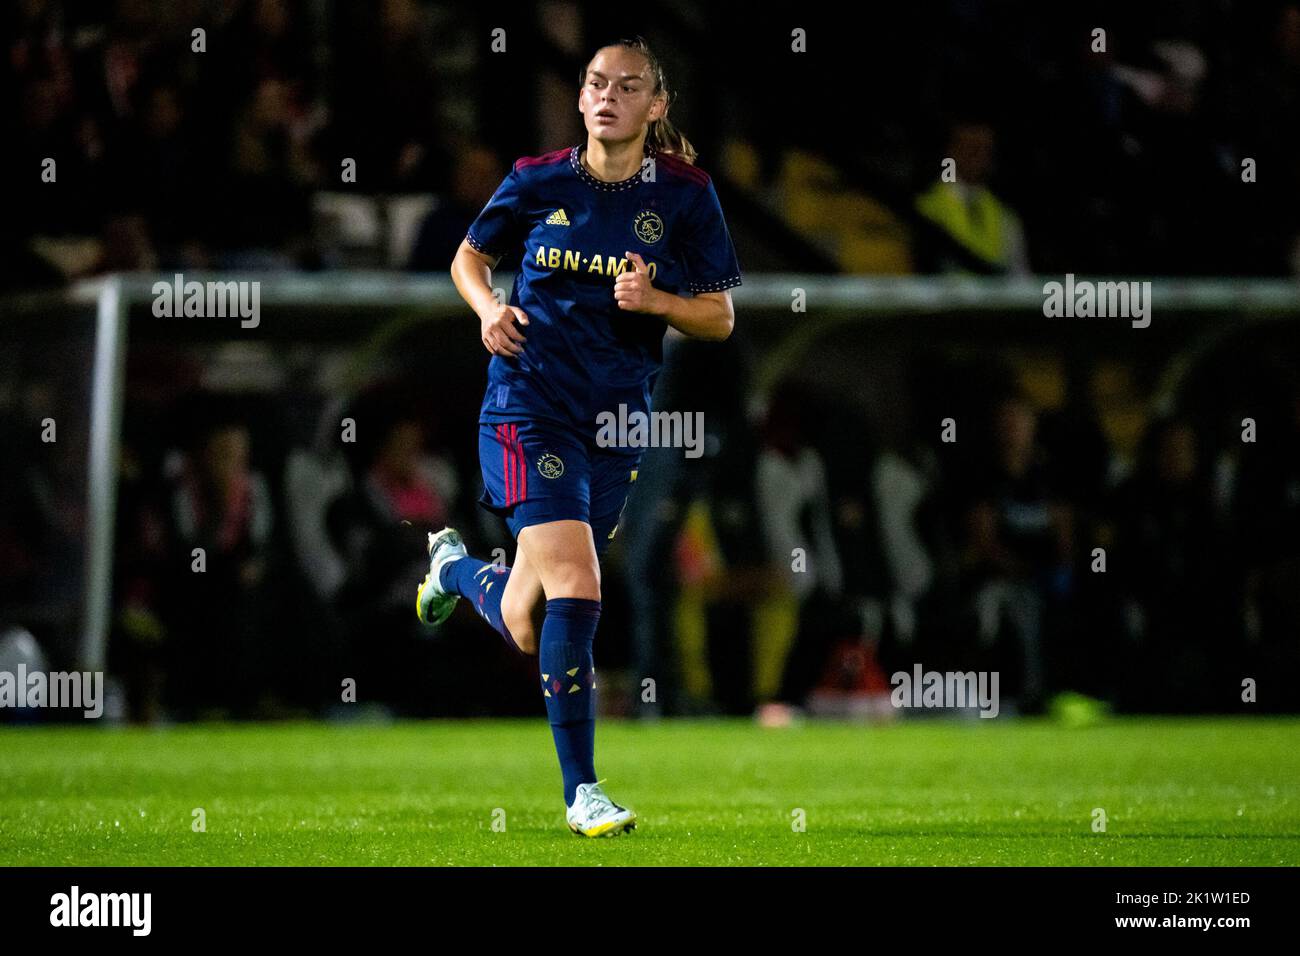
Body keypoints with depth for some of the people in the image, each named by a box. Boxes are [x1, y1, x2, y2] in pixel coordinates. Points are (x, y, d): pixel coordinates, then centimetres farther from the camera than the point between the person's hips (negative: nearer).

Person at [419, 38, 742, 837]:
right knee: (574, 585, -20)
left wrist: (654, 299, -15)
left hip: (618, 420, 2)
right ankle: (582, 791, -11)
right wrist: (489, 309, -5)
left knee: (529, 627, 7)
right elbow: (469, 258, 16)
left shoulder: (685, 196, 0)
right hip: (530, 404, -2)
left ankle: (457, 568, 44)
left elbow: (720, 319, 5)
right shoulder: (539, 183, 0)